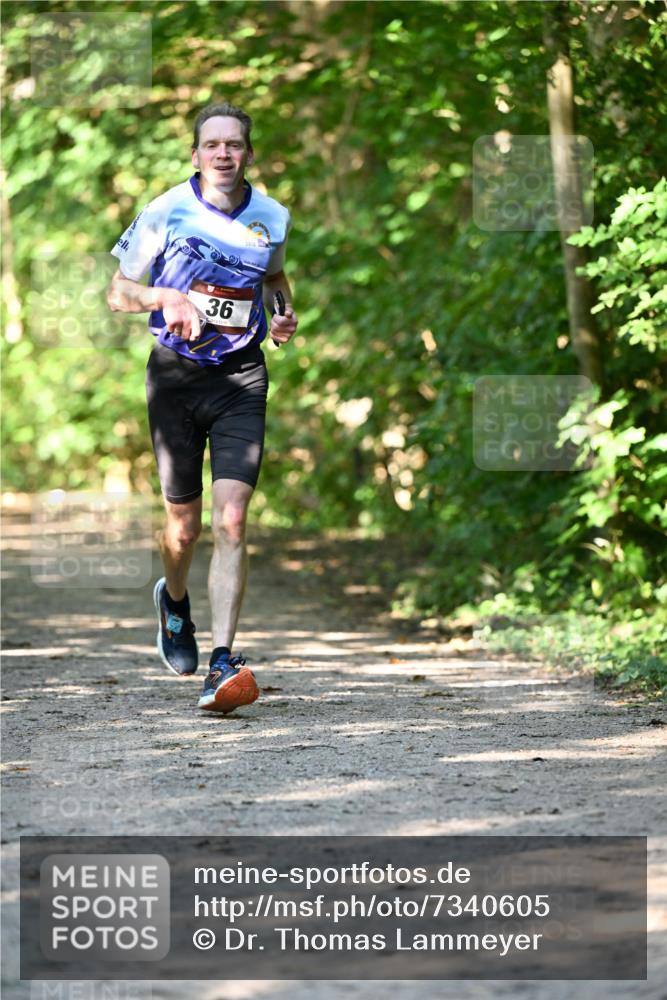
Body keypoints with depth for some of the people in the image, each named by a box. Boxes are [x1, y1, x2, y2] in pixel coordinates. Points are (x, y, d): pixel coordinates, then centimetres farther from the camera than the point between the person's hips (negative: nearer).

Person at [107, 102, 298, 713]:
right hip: (176, 375, -1)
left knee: (231, 521, -14)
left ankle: (223, 664, -16)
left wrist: (286, 313, 3)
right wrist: (166, 297, -19)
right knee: (184, 526, 7)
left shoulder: (273, 219, 2)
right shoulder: (166, 213, -6)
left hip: (241, 378, 1)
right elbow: (117, 292, 1)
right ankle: (174, 600, 42)